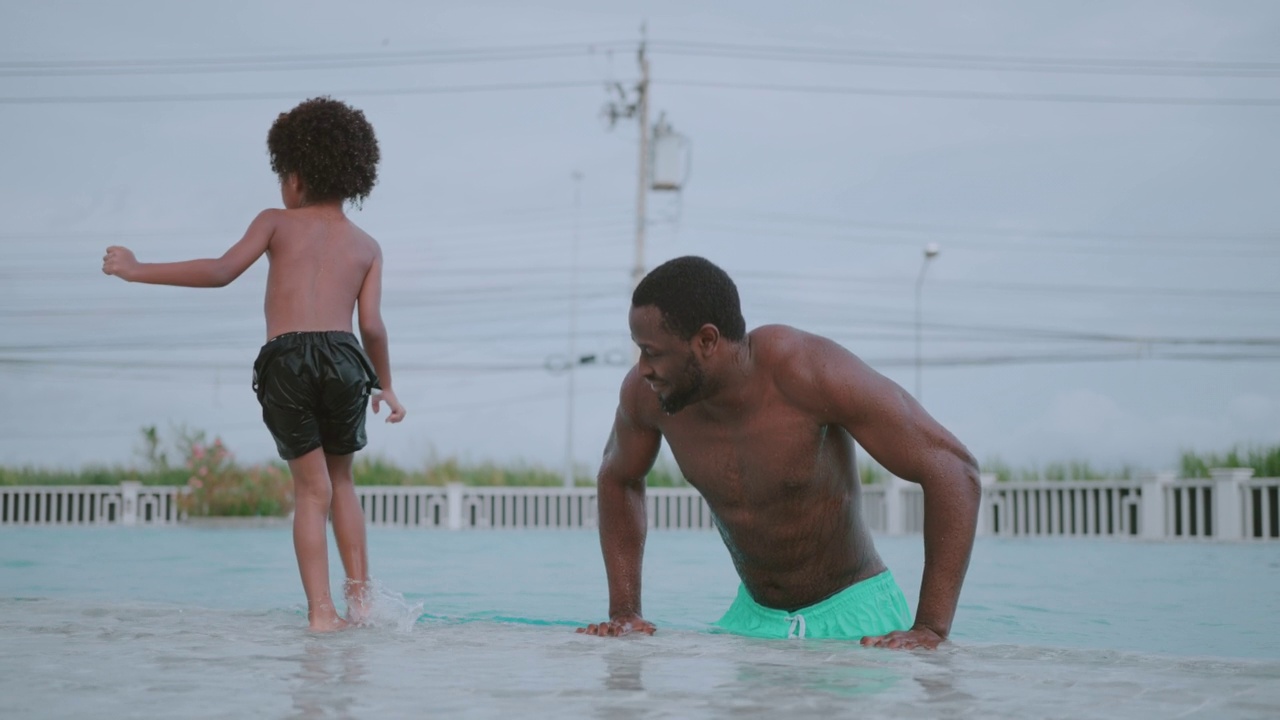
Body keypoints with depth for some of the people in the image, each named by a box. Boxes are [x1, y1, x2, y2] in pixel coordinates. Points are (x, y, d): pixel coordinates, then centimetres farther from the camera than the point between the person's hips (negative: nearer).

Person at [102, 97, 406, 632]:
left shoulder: (277, 223, 10)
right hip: (343, 358, 1)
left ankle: (321, 609, 0)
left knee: (312, 489, 8)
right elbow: (372, 324, 7)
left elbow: (222, 271, -2)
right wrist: (387, 387, 21)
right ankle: (359, 596, 16)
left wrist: (138, 271, 5)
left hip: (285, 362, -1)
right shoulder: (366, 246, 16)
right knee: (340, 480, 21)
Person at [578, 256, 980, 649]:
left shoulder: (808, 371, -26)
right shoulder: (646, 394, -11)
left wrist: (931, 629, -29)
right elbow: (617, 479, 13)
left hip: (852, 614, -4)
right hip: (752, 617, 4)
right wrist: (624, 611, 3)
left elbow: (951, 468, -25)